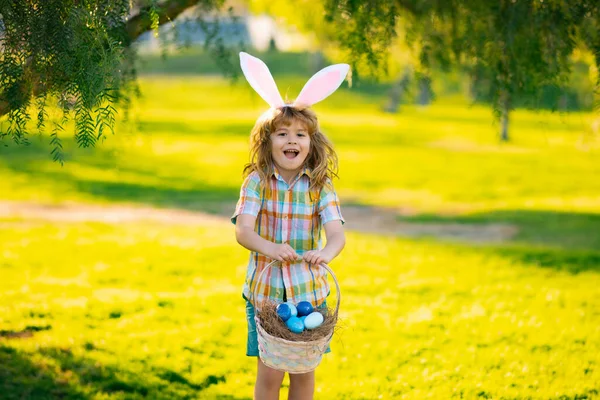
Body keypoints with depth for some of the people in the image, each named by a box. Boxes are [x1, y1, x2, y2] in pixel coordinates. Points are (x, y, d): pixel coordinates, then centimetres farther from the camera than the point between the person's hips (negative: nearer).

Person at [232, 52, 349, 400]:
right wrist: (270, 248, -38)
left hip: (308, 290, 1)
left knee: (303, 370, 8)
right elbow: (243, 231, -16)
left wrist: (326, 253, -38)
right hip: (265, 290, -1)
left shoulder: (321, 186, -3)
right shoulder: (257, 182, -5)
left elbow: (337, 233, -14)